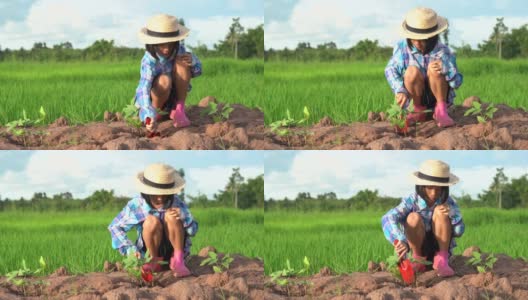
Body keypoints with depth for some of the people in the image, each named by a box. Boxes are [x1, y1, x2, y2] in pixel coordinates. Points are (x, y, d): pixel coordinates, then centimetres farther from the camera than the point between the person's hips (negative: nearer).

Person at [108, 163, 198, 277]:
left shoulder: (176, 204, -17)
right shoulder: (136, 205, -17)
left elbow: (193, 230, -14)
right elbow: (115, 227, -5)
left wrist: (182, 218, -36)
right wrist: (130, 249, -18)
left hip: (174, 249, 0)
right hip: (151, 250, 0)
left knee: (171, 216, -26)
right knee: (152, 221, -29)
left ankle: (178, 261, -16)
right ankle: (154, 261, -9)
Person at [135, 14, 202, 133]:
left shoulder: (178, 50, -17)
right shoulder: (149, 61, -32)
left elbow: (197, 71, -4)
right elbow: (143, 90, -46)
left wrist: (192, 60, -30)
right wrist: (150, 117, -63)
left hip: (175, 96, 5)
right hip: (156, 97, -5)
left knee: (180, 62, -22)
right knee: (164, 81, -38)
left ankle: (179, 109, -14)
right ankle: (156, 111, -8)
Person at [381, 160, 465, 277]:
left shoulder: (447, 202, -13)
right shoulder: (411, 201, -19)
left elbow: (459, 232, -12)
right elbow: (388, 219, -36)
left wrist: (451, 214, -33)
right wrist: (400, 241, -55)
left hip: (440, 247, 1)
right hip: (419, 248, -1)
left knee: (440, 212, -23)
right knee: (414, 218, -29)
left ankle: (441, 260, -16)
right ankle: (418, 259, -8)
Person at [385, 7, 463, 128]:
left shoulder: (443, 52, -20)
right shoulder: (402, 48, -16)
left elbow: (457, 82, -19)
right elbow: (391, 70, -15)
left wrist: (444, 68, -41)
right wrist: (400, 90, -32)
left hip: (438, 96, -1)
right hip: (416, 98, 1)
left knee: (434, 70, -29)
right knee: (412, 71, -28)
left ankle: (441, 111, -11)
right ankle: (418, 111, -5)